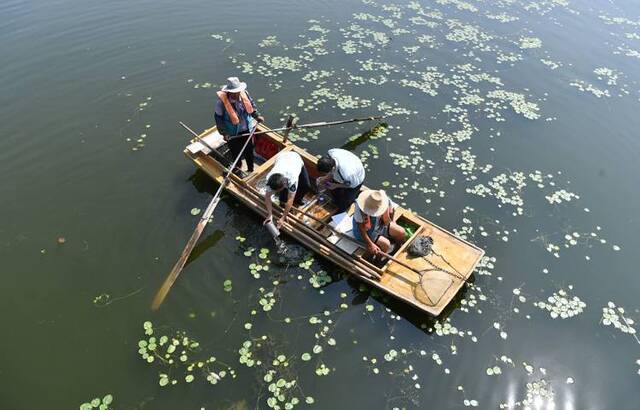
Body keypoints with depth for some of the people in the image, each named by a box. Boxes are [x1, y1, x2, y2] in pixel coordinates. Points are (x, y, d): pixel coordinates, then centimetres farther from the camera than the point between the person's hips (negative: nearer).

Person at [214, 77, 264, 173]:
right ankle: (237, 168, 42)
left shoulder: (244, 93, -16)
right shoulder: (222, 101, -26)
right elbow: (218, 117, -16)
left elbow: (251, 105, 5)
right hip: (232, 133, -4)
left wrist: (257, 116, -6)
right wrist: (224, 132, -20)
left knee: (249, 150, 20)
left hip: (246, 130, 4)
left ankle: (251, 169, 43)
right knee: (236, 152, 14)